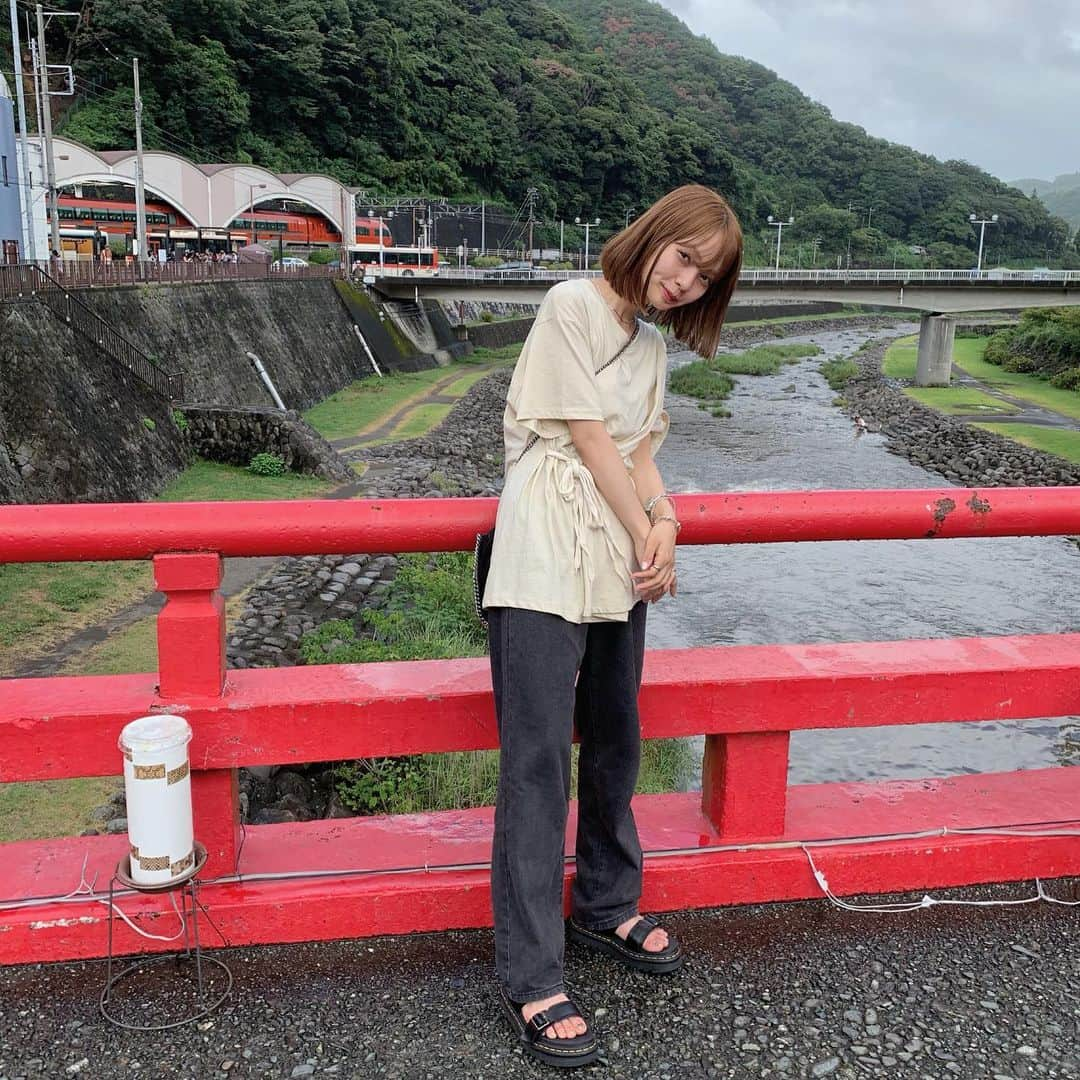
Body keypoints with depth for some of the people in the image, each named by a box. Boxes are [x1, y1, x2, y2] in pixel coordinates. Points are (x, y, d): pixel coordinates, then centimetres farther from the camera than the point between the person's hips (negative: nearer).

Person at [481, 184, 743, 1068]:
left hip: (617, 562, 8)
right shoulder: (573, 305, -6)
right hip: (547, 561, -8)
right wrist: (648, 535, -5)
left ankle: (606, 907, 35)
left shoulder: (650, 342, 19)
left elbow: (641, 450, 12)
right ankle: (532, 979, -1)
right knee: (538, 762, -8)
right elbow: (590, 439, -9)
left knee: (616, 742, 16)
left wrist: (664, 522, -6)